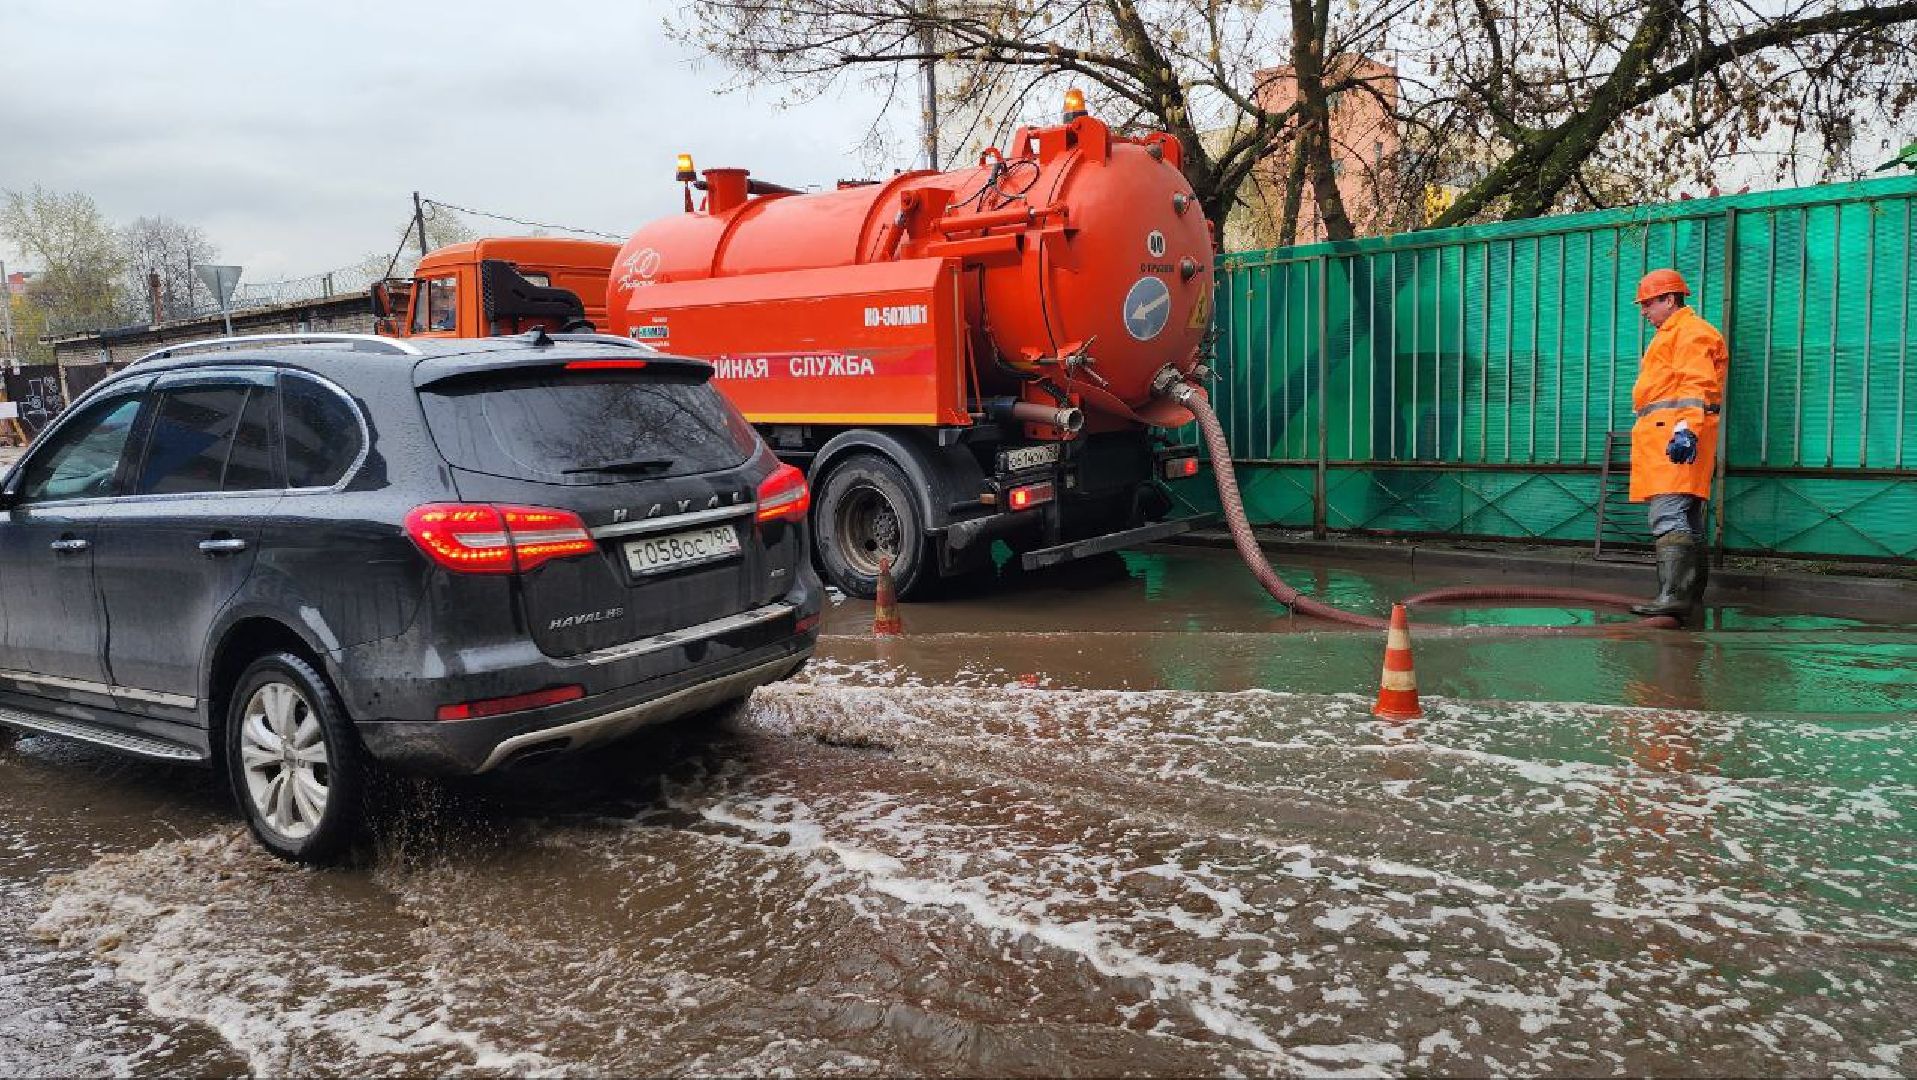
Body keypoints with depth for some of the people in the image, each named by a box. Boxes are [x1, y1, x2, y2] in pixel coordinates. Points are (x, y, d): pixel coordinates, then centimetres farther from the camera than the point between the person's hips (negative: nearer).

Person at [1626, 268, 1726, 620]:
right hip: (1667, 437, 11)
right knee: (1686, 520, 11)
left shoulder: (1690, 331, -3)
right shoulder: (1671, 335, 30)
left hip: (1677, 436, -11)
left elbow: (1695, 384, -17)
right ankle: (1691, 595, 16)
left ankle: (1674, 595, -25)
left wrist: (1687, 429, -28)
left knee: (1668, 516, -19)